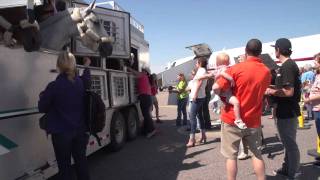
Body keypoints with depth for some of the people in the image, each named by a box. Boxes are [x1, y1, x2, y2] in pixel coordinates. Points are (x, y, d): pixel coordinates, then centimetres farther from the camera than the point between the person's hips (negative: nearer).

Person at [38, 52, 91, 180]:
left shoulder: (54, 86, -17)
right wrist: (86, 66, 39)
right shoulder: (81, 82, -1)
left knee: (64, 166, 7)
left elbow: (42, 108, -6)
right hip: (80, 131, 5)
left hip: (62, 132, -5)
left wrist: (43, 96, 13)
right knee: (81, 161, 17)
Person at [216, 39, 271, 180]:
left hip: (232, 119, -4)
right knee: (257, 153, 18)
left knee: (231, 156, 8)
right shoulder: (266, 72, 0)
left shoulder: (236, 69, -15)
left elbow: (217, 88, -17)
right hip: (253, 120, 4)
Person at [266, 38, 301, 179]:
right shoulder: (289, 65, 12)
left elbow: (289, 92, -26)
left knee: (290, 143, 3)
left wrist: (271, 91, -15)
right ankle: (287, 169, 34)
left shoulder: (287, 66, -20)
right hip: (287, 111, 10)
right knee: (288, 142, 19)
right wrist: (273, 89, 12)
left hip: (287, 112, -10)